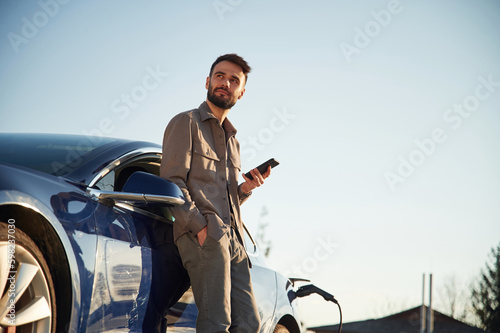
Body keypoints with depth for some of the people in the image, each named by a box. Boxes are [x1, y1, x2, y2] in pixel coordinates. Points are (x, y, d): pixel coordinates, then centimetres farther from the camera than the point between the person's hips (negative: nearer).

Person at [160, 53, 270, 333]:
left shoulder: (233, 141, 30)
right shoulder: (186, 123, 7)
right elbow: (171, 182, -6)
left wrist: (245, 189, 8)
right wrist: (200, 226, -17)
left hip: (234, 240, 7)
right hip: (203, 236, -7)